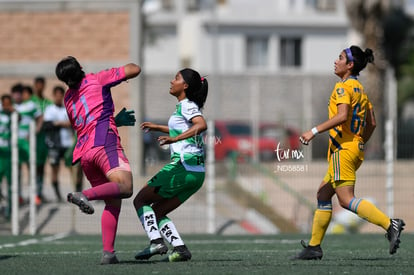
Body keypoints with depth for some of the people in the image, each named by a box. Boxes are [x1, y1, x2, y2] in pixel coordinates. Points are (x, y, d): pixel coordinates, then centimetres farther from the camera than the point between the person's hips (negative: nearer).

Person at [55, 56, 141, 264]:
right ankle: (84, 195, -41)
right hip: (104, 144, -7)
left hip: (83, 153, 7)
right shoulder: (97, 79, 9)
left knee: (113, 202, 8)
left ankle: (108, 252, -7)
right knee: (125, 187, -23)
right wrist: (127, 69, 33)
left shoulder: (68, 98, 26)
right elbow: (134, 70, 9)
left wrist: (118, 119, 44)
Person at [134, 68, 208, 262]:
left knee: (141, 200, 1)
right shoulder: (186, 106, 20)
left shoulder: (187, 106, -8)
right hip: (196, 173, 9)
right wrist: (157, 127, 47)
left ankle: (156, 241, -14)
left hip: (182, 167, -9)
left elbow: (201, 125, -29)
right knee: (157, 212, 14)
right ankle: (180, 248, -1)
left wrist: (175, 139, -38)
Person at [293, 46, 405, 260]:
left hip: (343, 149, -10)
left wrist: (314, 131, -24)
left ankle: (390, 224, -23)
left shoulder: (343, 87, -10)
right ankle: (314, 246, 13)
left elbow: (342, 116, -25)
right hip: (356, 149, 10)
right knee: (323, 194, 12)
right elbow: (371, 124, 17)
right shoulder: (360, 89, 17)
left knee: (346, 199, -13)